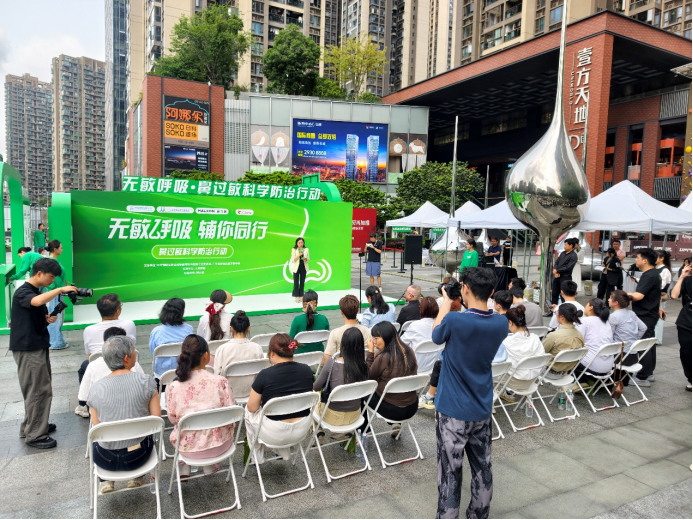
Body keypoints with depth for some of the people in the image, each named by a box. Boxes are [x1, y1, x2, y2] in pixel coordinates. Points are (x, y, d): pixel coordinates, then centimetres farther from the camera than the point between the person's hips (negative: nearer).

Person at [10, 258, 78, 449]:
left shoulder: (37, 292, 12)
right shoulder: (22, 292, -16)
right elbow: (38, 302, -41)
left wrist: (49, 319, -1)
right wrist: (60, 289, -31)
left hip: (38, 346, 9)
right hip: (28, 349, -9)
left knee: (40, 388, 16)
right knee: (38, 390, -5)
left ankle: (32, 426, 29)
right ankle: (35, 436, 4)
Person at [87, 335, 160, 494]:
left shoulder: (96, 388, -11)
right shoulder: (146, 381, -14)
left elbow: (96, 426, -2)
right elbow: (156, 418, -8)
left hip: (106, 460, 1)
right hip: (138, 456, -1)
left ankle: (106, 481, 27)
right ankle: (137, 478, 34)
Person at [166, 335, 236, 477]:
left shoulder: (173, 387, -17)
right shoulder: (220, 381, -20)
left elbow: (173, 419, -3)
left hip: (189, 448, 1)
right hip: (219, 445, -1)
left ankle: (184, 468, 33)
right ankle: (211, 465, 35)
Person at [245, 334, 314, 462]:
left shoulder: (265, 375, -20)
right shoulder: (307, 370, -7)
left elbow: (252, 408, -8)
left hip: (274, 434, -4)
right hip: (302, 431, 4)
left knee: (248, 410, 24)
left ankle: (258, 456, 33)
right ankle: (284, 452, 34)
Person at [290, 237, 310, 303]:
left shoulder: (306, 249, 4)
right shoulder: (294, 250, -2)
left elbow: (308, 258, 8)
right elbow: (294, 259, -8)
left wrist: (306, 259, -15)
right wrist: (299, 255, -22)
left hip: (303, 267, 2)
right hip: (296, 267, -2)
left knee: (302, 282, 6)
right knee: (296, 283, -2)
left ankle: (301, 296, 14)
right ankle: (296, 296, 3)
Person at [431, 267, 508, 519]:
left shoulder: (454, 321, -24)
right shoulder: (501, 324, -7)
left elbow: (436, 336, -2)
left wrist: (446, 303, 6)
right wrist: (466, 307, 7)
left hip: (453, 410, -5)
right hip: (482, 409, 6)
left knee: (450, 472, 6)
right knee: (482, 467, 19)